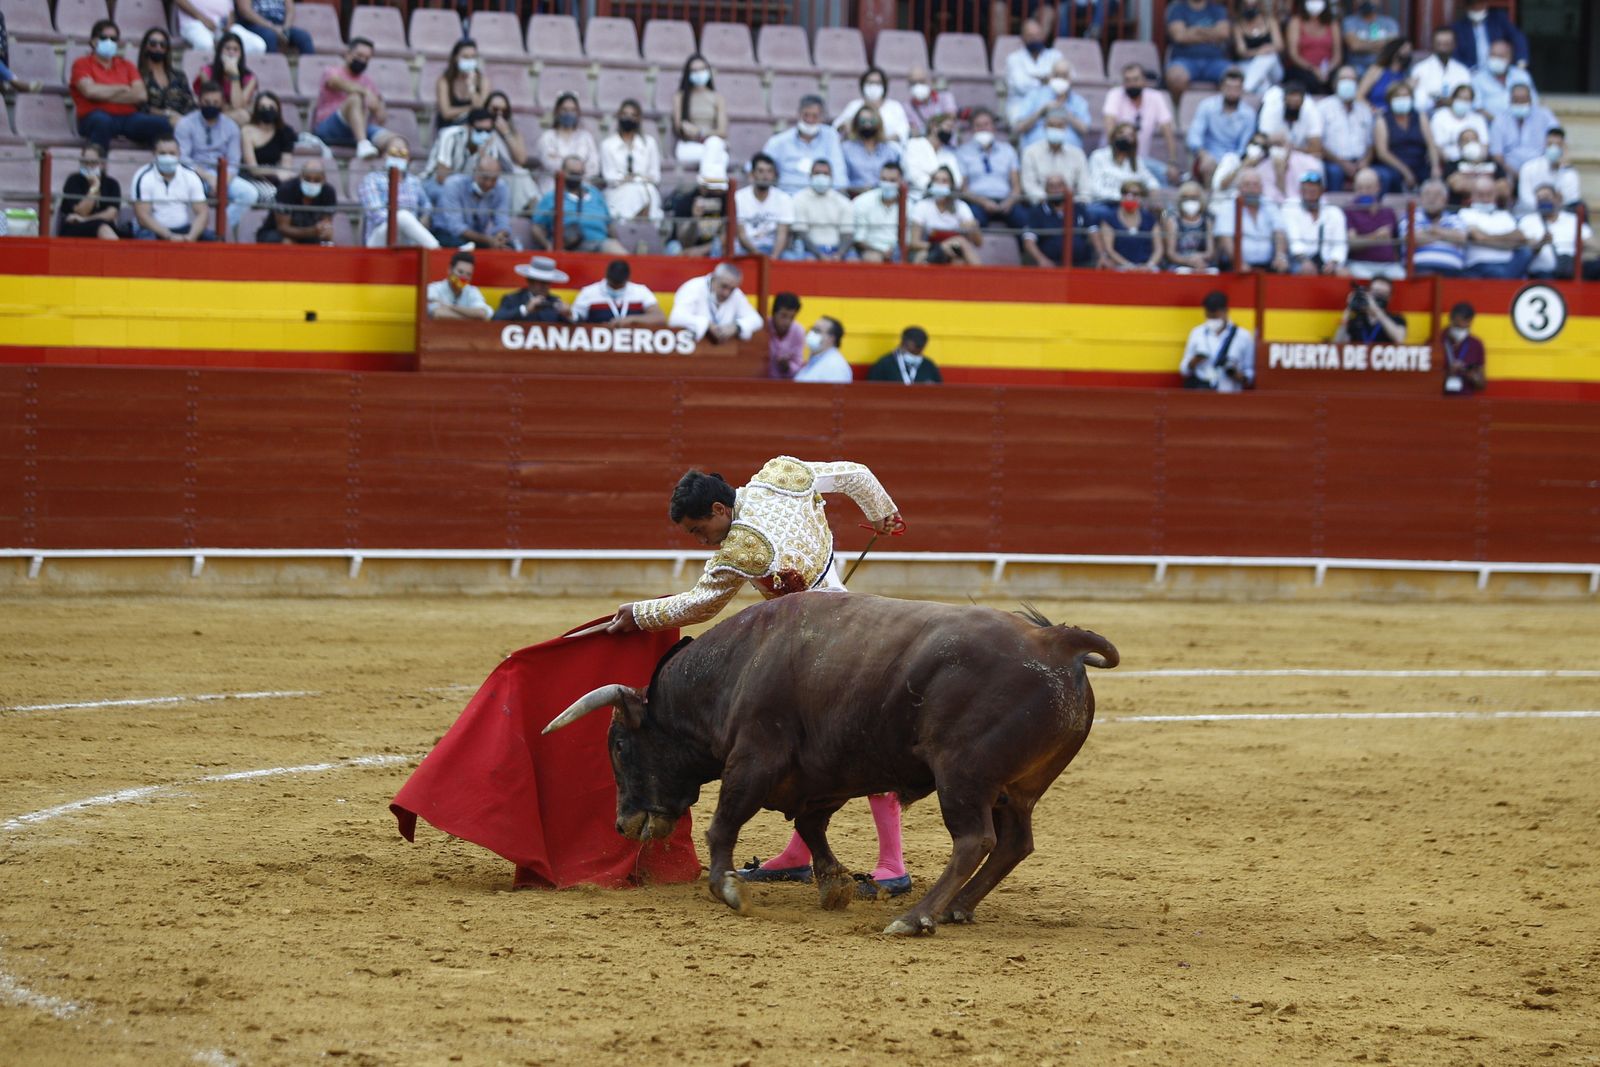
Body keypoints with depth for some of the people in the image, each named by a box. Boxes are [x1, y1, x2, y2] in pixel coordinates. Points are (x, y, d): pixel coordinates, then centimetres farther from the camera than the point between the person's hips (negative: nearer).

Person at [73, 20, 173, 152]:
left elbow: (141, 94, 4)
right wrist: (122, 89, 3)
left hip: (128, 118, 4)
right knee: (101, 120, -41)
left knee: (162, 123, -23)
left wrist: (105, 95, -4)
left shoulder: (127, 66, 21)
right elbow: (90, 91, -8)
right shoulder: (82, 64, 12)